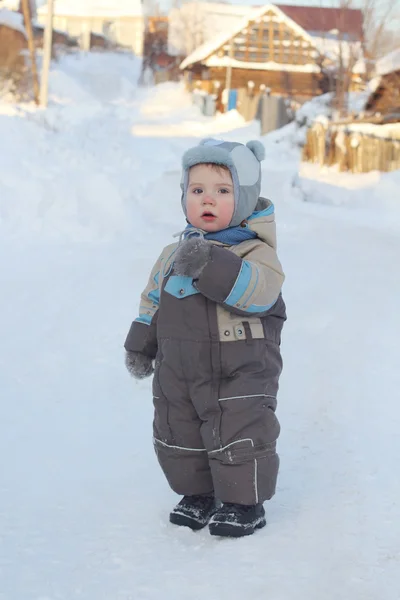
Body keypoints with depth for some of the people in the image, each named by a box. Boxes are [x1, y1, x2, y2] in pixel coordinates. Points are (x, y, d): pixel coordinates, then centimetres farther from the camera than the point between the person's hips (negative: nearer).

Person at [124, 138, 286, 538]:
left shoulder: (254, 251, -13)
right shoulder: (173, 255, 7)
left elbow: (258, 290, -33)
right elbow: (153, 300, 18)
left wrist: (211, 266, -43)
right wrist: (140, 345, 17)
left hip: (240, 377, -6)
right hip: (178, 374, 6)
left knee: (237, 438, -1)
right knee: (178, 440, 15)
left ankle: (243, 503, 17)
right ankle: (198, 495, 33)